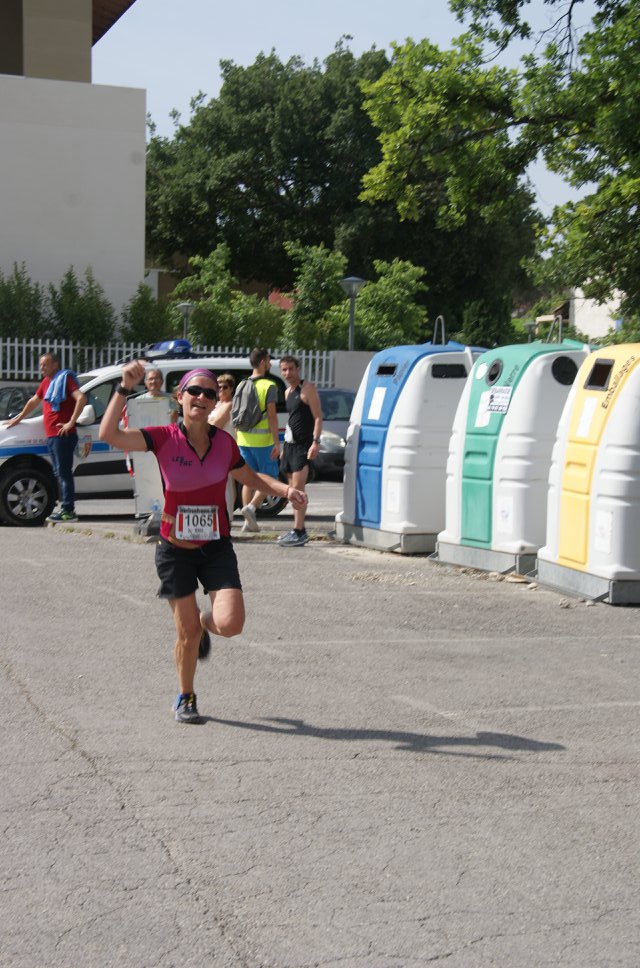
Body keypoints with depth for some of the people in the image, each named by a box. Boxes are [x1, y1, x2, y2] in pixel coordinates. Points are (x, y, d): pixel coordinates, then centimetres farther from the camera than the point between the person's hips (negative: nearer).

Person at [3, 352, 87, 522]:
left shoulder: (65, 378, -7)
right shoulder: (46, 382, 20)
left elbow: (81, 398, -20)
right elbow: (33, 401, 34)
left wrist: (71, 422, -22)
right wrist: (18, 419, 39)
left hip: (63, 435, -9)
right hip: (51, 436, 9)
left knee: (64, 472, -11)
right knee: (59, 473, 10)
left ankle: (68, 510, -13)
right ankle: (65, 507, 14)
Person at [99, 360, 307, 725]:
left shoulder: (225, 442, -2)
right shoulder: (164, 438, -10)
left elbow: (252, 478, 15)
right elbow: (109, 434, -23)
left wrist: (286, 489, -2)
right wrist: (125, 387, -28)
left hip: (217, 547, 2)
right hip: (176, 549, -2)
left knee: (231, 624, -15)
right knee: (187, 633, 2)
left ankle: (204, 622, 24)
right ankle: (186, 699, 29)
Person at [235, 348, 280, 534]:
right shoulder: (269, 386, -10)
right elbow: (272, 415, -15)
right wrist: (277, 443, -13)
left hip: (244, 439, 6)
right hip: (262, 440, -6)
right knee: (269, 477, 5)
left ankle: (249, 522, 9)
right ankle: (252, 507, -15)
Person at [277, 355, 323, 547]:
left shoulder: (307, 388, -7)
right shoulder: (287, 392, 17)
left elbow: (318, 417, -11)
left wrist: (315, 442, -21)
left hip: (303, 445, -8)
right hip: (289, 444, 8)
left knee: (298, 487, -14)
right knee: (294, 489, 9)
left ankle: (299, 532, -16)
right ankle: (298, 530, 14)